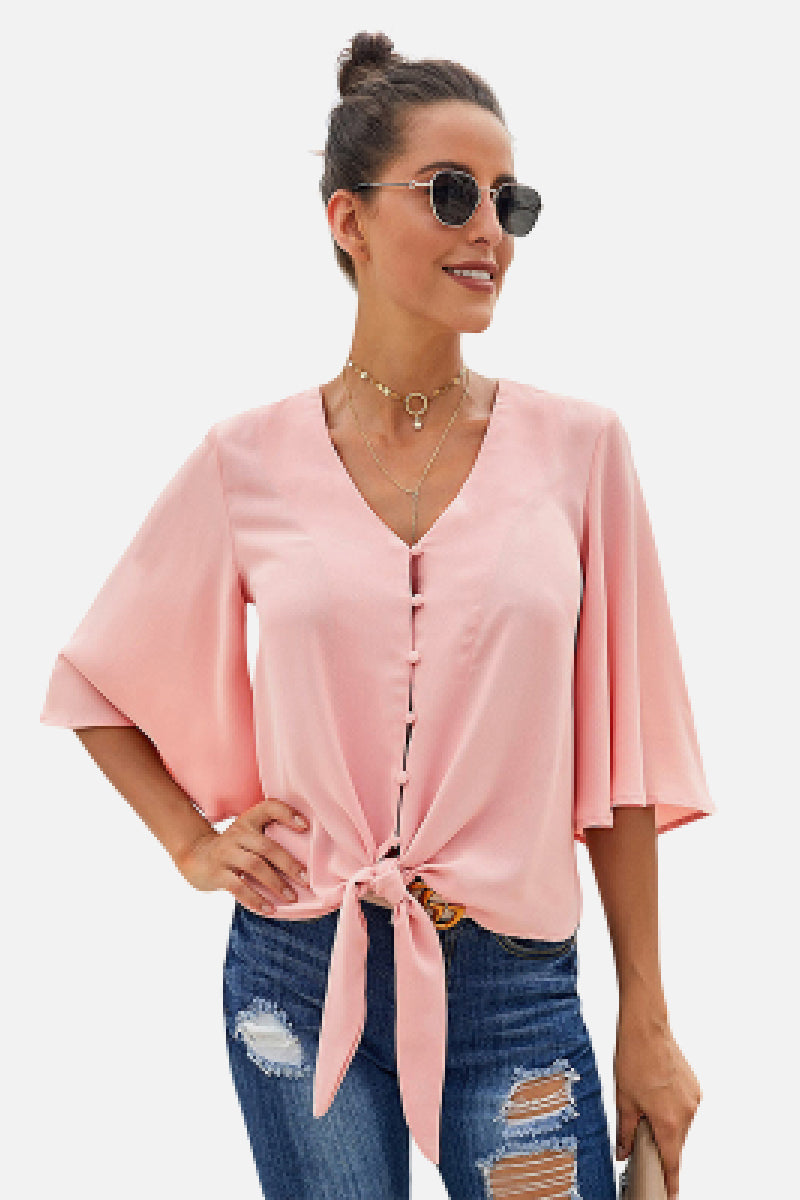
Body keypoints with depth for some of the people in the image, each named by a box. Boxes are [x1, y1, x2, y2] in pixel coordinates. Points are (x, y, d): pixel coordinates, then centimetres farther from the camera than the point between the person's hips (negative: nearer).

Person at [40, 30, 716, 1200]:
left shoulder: (577, 447, -3)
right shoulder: (249, 461, -3)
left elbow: (618, 756, 0)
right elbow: (100, 684, 13)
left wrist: (647, 1024, 1)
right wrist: (194, 843, 3)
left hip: (511, 986, 0)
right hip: (298, 978, 0)